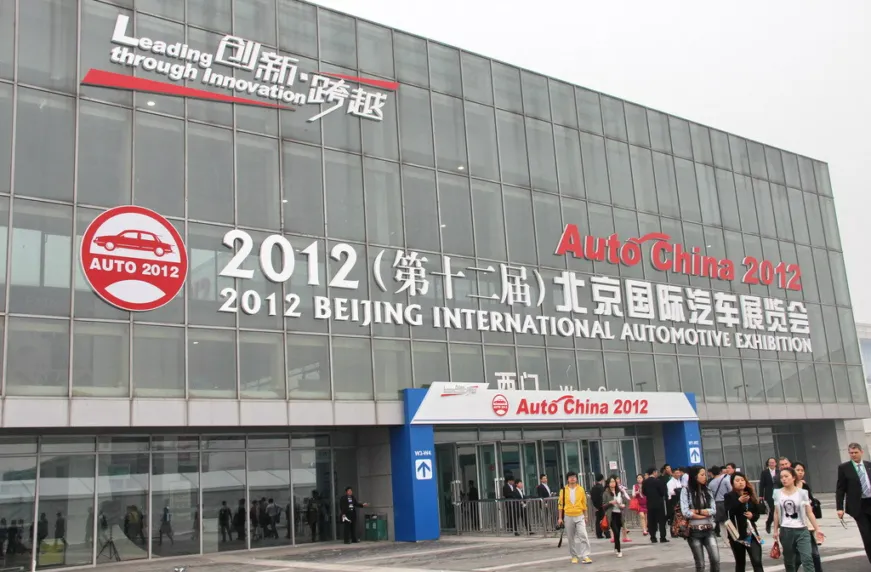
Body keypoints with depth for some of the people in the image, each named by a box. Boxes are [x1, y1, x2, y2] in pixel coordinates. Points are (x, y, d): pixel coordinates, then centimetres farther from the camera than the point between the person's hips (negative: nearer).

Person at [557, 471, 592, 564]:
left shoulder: (581, 489, -1)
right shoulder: (564, 490, -3)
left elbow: (584, 503, 7)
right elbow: (561, 504, 1)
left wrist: (585, 516, 8)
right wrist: (560, 518, 0)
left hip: (579, 516, 0)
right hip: (568, 517, 0)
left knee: (583, 535, -12)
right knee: (571, 538, 8)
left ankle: (585, 556, -9)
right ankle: (574, 556, 19)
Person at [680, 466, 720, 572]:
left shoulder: (708, 491, 8)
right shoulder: (686, 491, -6)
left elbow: (713, 510, -3)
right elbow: (685, 512, -14)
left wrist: (696, 511, -12)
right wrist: (705, 513, -7)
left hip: (708, 530, 3)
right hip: (694, 531, -3)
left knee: (715, 560, -9)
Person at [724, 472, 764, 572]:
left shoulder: (751, 496, 9)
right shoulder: (729, 496, -4)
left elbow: (757, 514, 17)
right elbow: (729, 514, -18)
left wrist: (752, 516, -6)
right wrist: (739, 501, -27)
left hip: (751, 533, 3)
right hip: (737, 534, -3)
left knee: (757, 562, -8)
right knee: (740, 564, 8)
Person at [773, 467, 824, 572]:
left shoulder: (802, 493, -3)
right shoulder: (778, 493, 1)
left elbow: (809, 513, -1)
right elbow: (776, 513, 7)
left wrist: (817, 529, -6)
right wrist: (775, 530, 6)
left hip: (801, 530, -2)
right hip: (785, 531, 2)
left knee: (807, 559, -13)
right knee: (789, 561, 9)